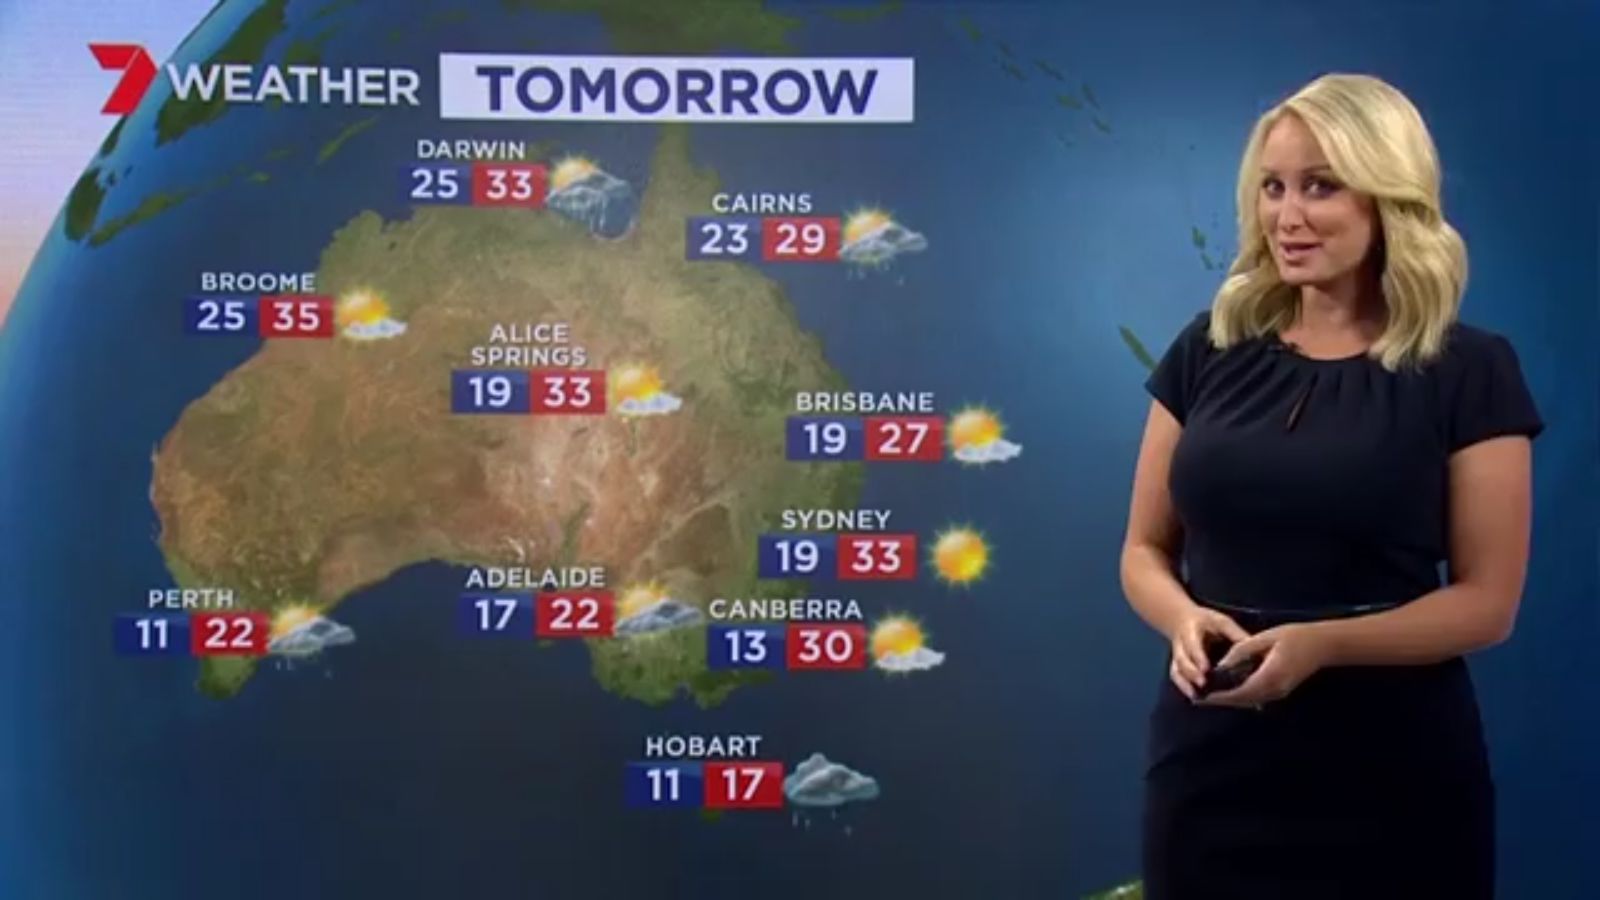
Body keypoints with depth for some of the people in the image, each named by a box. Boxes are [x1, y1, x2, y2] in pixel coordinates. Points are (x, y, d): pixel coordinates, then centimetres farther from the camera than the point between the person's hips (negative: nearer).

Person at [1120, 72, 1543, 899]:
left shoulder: (1468, 371, -4)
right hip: (1210, 762, 3)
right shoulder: (1210, 350, 4)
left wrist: (1320, 644, -21)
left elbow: (1487, 602, -7)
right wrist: (1186, 621, -14)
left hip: (1390, 772, -2)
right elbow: (1145, 550, 8)